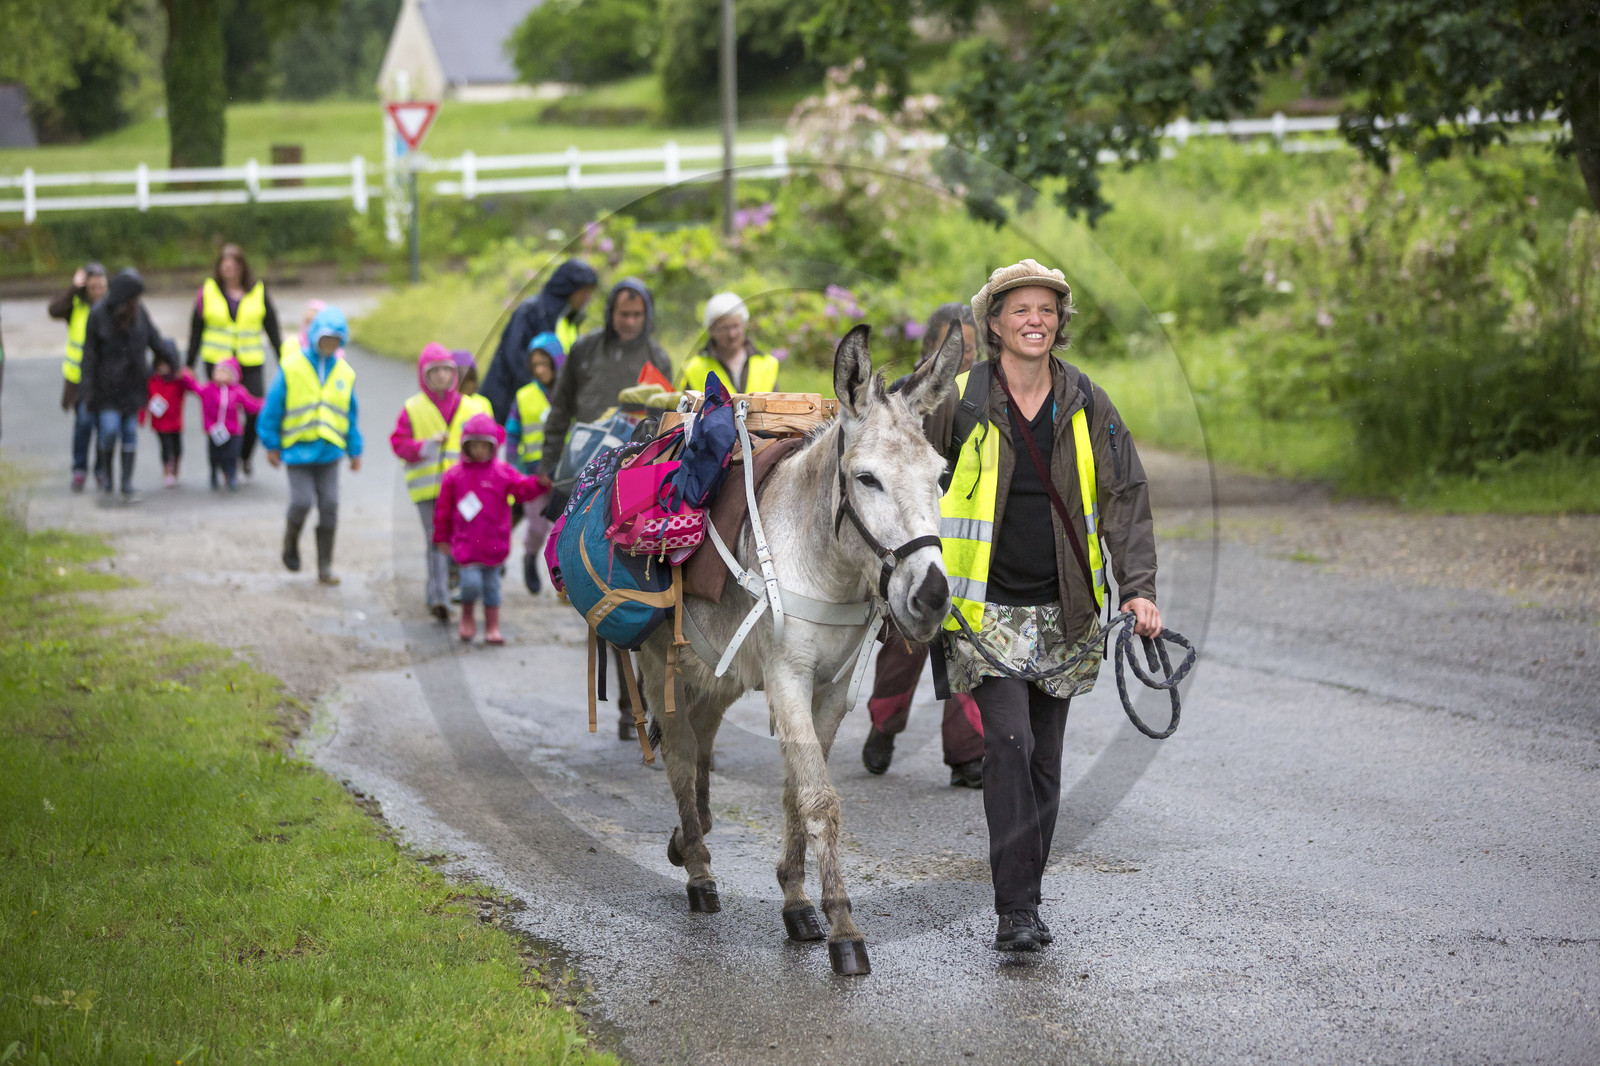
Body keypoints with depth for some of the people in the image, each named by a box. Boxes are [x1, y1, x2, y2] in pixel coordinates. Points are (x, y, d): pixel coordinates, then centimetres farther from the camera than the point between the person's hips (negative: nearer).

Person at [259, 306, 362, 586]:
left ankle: (325, 567, 8)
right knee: (301, 502, -12)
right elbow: (273, 406, -1)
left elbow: (351, 413, 13)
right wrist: (271, 444, 0)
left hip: (329, 449, 3)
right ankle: (291, 544, 20)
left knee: (329, 505, -1)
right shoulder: (292, 367, -6)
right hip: (298, 447, -3)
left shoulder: (345, 373, 4)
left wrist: (354, 450, 13)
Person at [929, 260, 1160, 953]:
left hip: (1063, 610, 3)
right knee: (1008, 742, -16)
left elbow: (1124, 498, 1)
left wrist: (1139, 588, -10)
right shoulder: (960, 403, -4)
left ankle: (1026, 896, 20)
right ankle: (1014, 913, -16)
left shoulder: (1087, 405, 3)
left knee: (1044, 757, 8)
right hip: (987, 609, -3)